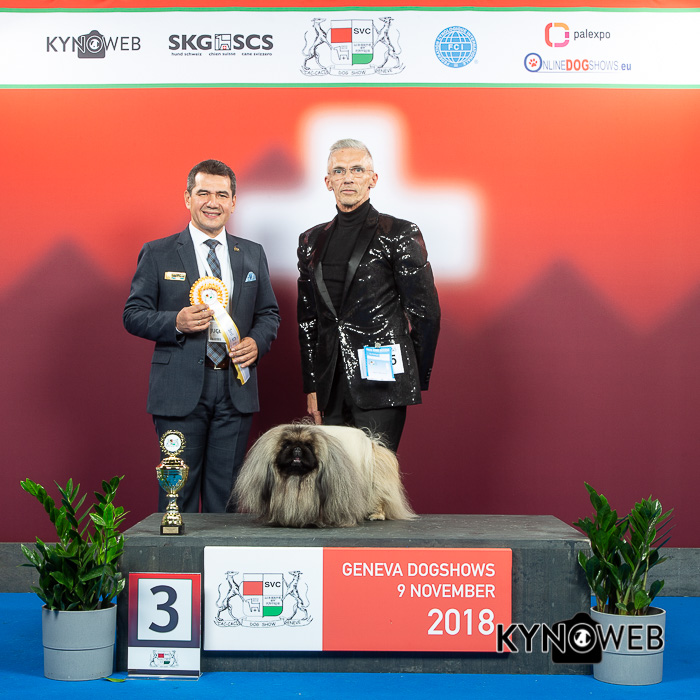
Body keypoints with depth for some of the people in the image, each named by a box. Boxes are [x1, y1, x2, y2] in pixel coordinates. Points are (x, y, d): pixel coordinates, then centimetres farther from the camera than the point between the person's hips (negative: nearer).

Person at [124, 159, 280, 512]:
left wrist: (257, 341, -4)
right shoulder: (157, 254, 3)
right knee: (179, 488, 0)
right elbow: (133, 315, 1)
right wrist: (177, 323, -17)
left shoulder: (253, 254, 13)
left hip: (236, 386, 3)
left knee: (226, 490, 8)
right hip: (180, 389, -3)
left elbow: (269, 313, 17)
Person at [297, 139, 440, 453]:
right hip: (331, 387, 5)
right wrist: (312, 386, 12)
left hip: (380, 384, -5)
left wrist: (416, 379, 1)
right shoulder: (311, 241, 14)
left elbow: (426, 311, -1)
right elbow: (307, 318, 16)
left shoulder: (399, 234, -2)